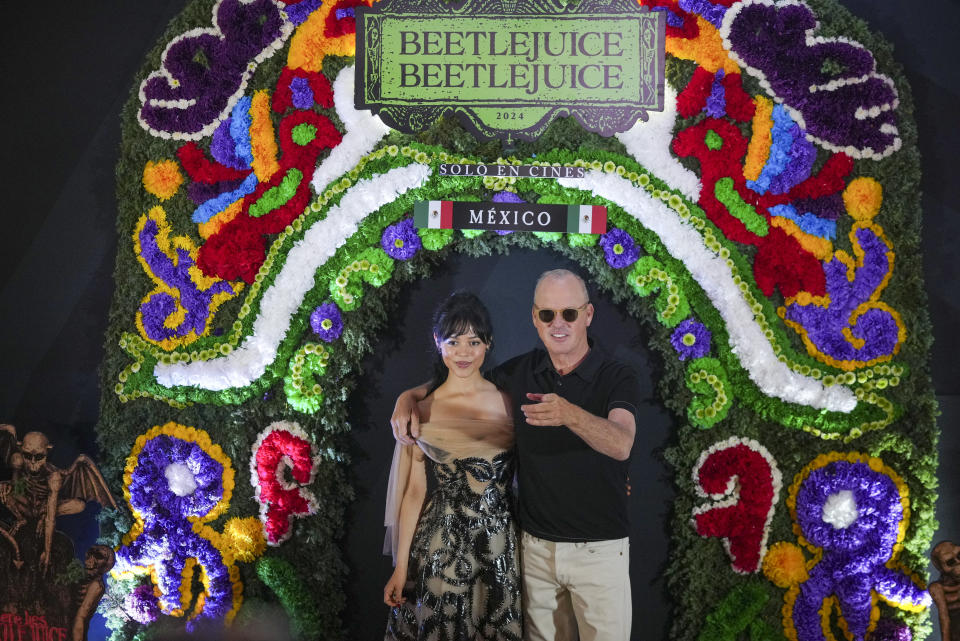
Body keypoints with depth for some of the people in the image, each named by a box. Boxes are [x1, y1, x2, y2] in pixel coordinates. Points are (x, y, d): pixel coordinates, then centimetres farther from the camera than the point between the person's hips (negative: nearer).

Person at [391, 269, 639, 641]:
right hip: (535, 545, 3)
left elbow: (620, 444, -29)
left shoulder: (617, 378, -10)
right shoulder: (520, 373, 2)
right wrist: (409, 397, -6)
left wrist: (570, 415, -47)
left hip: (600, 550, -3)